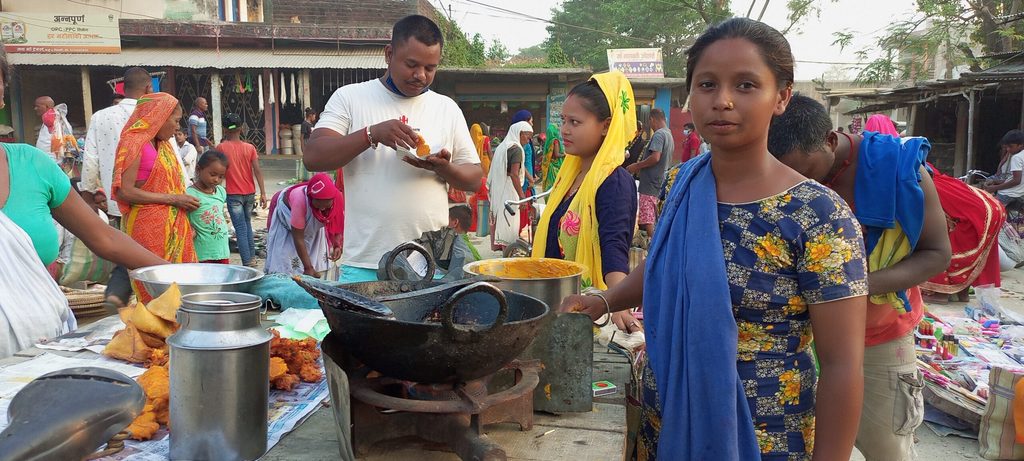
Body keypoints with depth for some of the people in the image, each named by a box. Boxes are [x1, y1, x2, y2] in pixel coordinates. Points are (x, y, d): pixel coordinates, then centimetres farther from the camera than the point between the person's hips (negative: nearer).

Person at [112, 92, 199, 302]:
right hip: (148, 228, -8)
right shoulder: (134, 143, -9)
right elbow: (124, 191, -17)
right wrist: (172, 199, -16)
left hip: (173, 228, 8)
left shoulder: (164, 145, 16)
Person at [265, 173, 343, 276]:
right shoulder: (300, 199, -43)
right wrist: (308, 267, -35)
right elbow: (298, 238, -37)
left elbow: (337, 225, -14)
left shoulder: (337, 198, -33)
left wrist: (337, 246, -31)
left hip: (312, 223, 4)